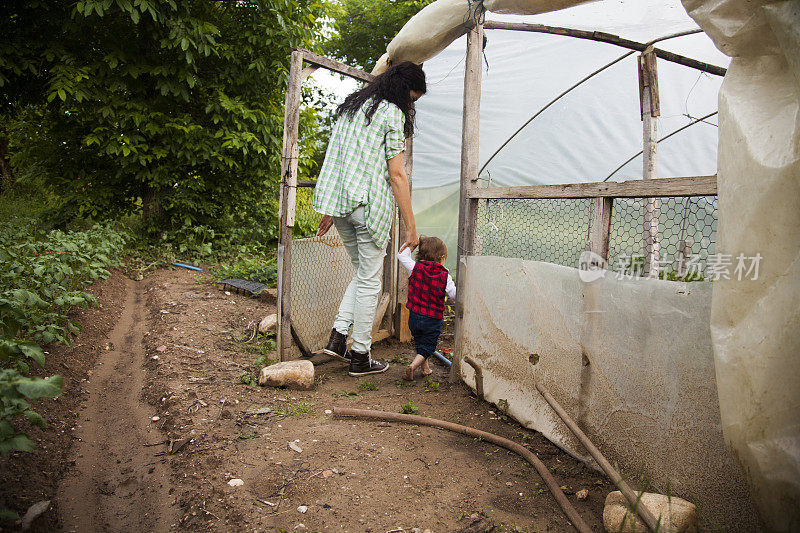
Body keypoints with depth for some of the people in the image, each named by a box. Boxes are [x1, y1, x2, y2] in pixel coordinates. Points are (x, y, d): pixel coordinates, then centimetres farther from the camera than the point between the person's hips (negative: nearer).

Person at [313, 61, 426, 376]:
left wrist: (329, 210, 21)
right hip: (370, 204, -7)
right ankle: (360, 357, 12)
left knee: (362, 273, 21)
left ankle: (337, 337, 13)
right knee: (369, 280, 4)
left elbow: (335, 160, 18)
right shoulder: (392, 113, -5)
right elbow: (397, 174, -10)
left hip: (339, 202, 7)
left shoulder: (349, 106, 18)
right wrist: (410, 227, -7)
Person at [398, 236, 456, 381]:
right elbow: (455, 296, -6)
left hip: (414, 316, 3)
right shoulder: (445, 277, -10)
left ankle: (425, 368, 33)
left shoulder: (415, 268, -6)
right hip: (434, 319, -3)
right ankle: (412, 366, -12)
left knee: (420, 344, 23)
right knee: (427, 347, 8)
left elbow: (401, 256, 5)